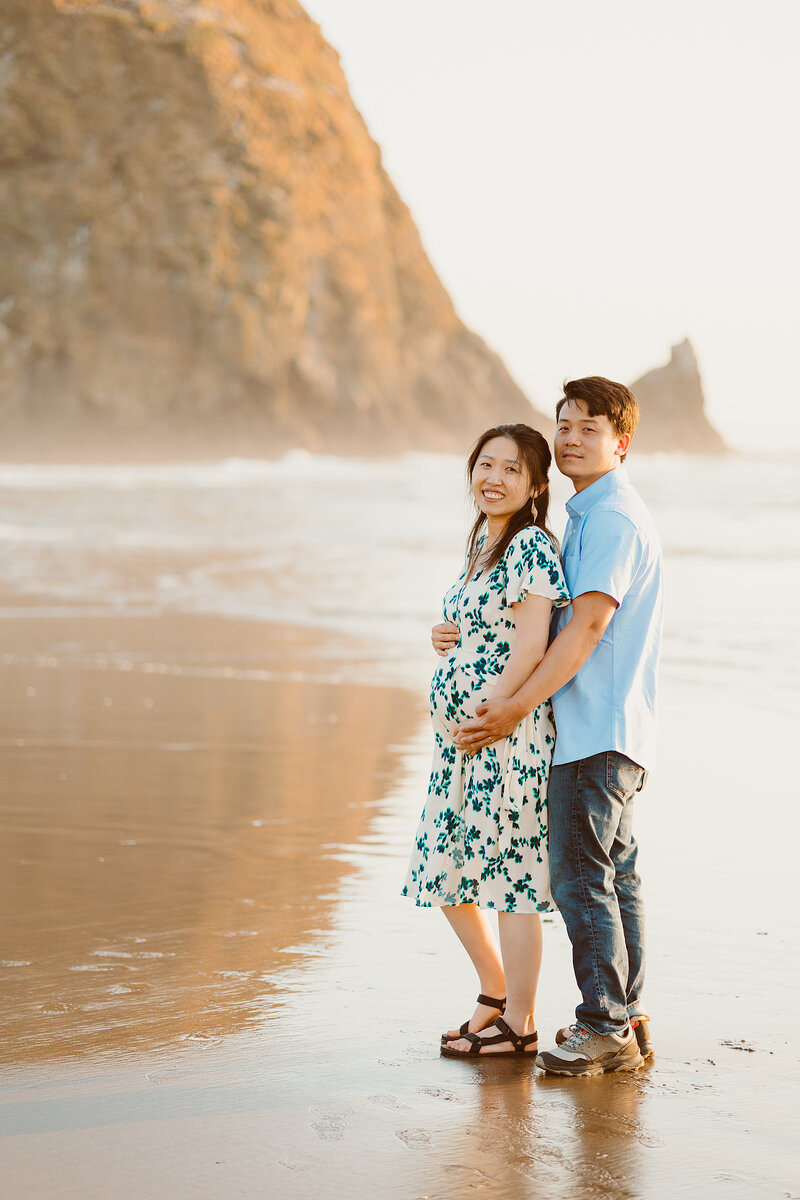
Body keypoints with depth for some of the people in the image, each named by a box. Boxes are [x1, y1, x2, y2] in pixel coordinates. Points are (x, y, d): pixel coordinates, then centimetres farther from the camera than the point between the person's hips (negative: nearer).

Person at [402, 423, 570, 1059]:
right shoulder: (484, 541, 16)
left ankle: (518, 1025, 9)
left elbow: (531, 645, -18)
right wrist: (446, 639, 7)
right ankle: (498, 994, 30)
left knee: (510, 872, -2)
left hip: (509, 728, -10)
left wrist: (488, 710, -18)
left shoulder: (533, 545, -12)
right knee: (444, 867, 14)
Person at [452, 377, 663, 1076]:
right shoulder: (590, 515, 19)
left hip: (597, 730, -10)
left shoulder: (612, 519, -14)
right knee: (614, 874, 11)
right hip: (611, 730, 10)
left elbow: (586, 627, -21)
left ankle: (606, 1027, -2)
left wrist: (516, 708, -20)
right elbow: (557, 619, 24)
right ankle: (628, 1021, 16)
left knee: (580, 878, -8)